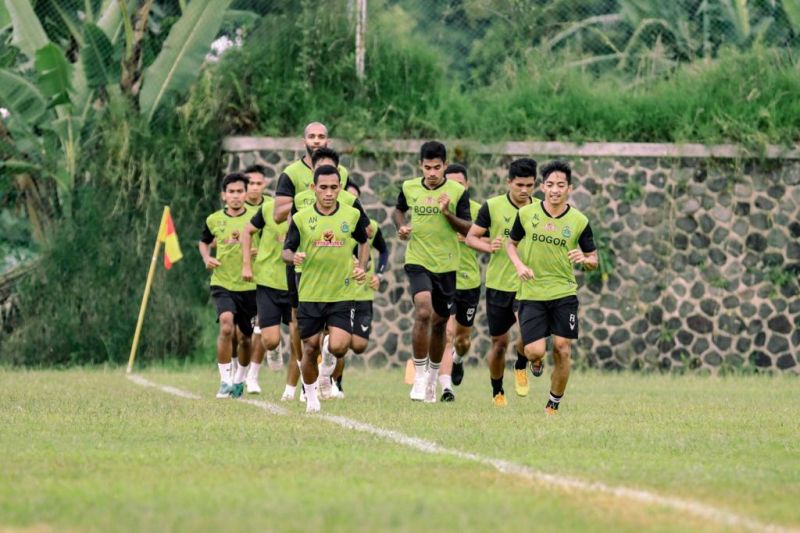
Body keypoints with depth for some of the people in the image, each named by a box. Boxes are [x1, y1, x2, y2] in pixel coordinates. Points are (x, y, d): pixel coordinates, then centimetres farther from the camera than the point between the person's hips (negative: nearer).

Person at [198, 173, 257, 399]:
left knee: (245, 337, 12)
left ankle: (240, 380, 37)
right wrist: (207, 258, 1)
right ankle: (225, 381, -18)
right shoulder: (214, 220, 2)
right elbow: (203, 242, 21)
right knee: (226, 325, -25)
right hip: (222, 284, -1)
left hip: (250, 286, 1)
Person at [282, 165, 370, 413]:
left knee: (339, 347, -16)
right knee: (310, 349, 3)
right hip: (309, 295, 0)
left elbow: (363, 243, 18)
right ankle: (311, 397, 25)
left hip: (342, 294, 0)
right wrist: (293, 257, -22)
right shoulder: (301, 218, -2)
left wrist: (361, 267, 2)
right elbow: (286, 251, 1)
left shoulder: (353, 215, 0)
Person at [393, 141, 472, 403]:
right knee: (423, 312, -23)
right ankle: (419, 377, -16)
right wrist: (401, 227, 3)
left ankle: (432, 379, 31)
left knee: (439, 322, 12)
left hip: (446, 265, 1)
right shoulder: (409, 188, 2)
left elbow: (468, 229, -4)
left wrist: (448, 213, -20)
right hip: (417, 261, -1)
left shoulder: (458, 192, -4)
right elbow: (399, 210, 23)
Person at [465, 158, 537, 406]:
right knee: (499, 342, 8)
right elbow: (471, 237, 1)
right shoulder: (492, 206, -3)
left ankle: (521, 367, 3)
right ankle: (497, 391, 31)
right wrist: (488, 246, -18)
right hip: (498, 283, 0)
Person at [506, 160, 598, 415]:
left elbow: (593, 260, 5)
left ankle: (554, 404, 15)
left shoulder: (579, 221, -2)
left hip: (564, 293, 0)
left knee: (562, 351, -4)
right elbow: (511, 243, 13)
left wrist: (585, 260, -18)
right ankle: (533, 361, 29)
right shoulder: (526, 214, -2)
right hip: (532, 294, 0)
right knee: (535, 351, -11)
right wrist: (519, 265, -6)